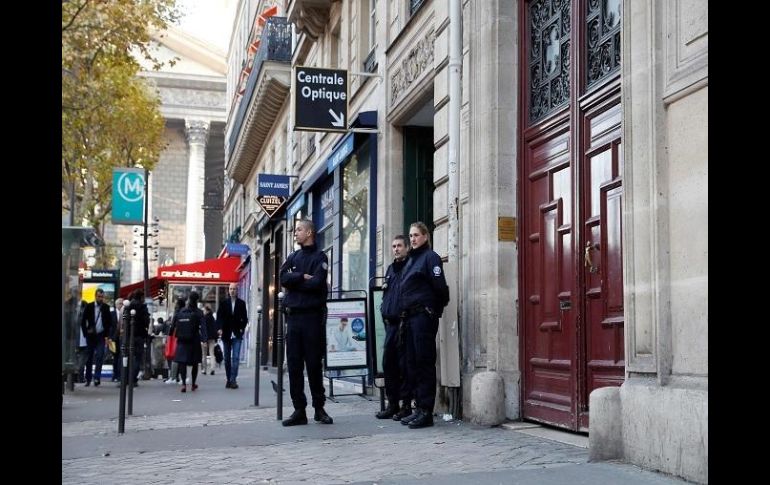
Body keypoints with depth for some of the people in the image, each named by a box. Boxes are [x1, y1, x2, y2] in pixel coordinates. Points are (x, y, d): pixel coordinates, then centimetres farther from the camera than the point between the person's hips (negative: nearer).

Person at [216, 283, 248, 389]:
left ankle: (233, 379, -12)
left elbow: (245, 318, 8)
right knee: (227, 358, 7)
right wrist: (220, 328, -9)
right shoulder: (223, 303, 6)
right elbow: (219, 317, 4)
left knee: (236, 357, -10)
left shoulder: (241, 303, 5)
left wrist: (242, 328, -3)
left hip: (237, 335, -1)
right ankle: (229, 379, 15)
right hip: (226, 334, 1)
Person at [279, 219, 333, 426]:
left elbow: (316, 283, -13)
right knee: (294, 364, 2)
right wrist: (303, 277, -9)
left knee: (314, 363, -1)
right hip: (293, 316, 5)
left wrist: (294, 280, -3)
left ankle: (319, 407, 9)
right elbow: (283, 278, 1)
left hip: (313, 316, -5)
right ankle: (299, 410, 6)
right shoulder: (293, 257, 17)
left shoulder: (320, 257, 1)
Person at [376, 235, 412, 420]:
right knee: (388, 363, 9)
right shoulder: (391, 268, 19)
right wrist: (385, 311, 14)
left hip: (404, 322, -8)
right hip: (390, 323, 8)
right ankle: (392, 403, 17)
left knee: (404, 364, -4)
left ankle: (406, 405, 3)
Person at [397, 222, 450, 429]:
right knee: (412, 364, 10)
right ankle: (419, 407, 16)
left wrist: (437, 309, -1)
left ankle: (426, 411, -6)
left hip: (424, 316, -9)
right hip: (409, 317, 9)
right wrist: (403, 316, 14)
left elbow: (440, 287, -11)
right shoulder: (411, 260, 20)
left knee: (424, 363, -8)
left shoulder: (430, 257, -5)